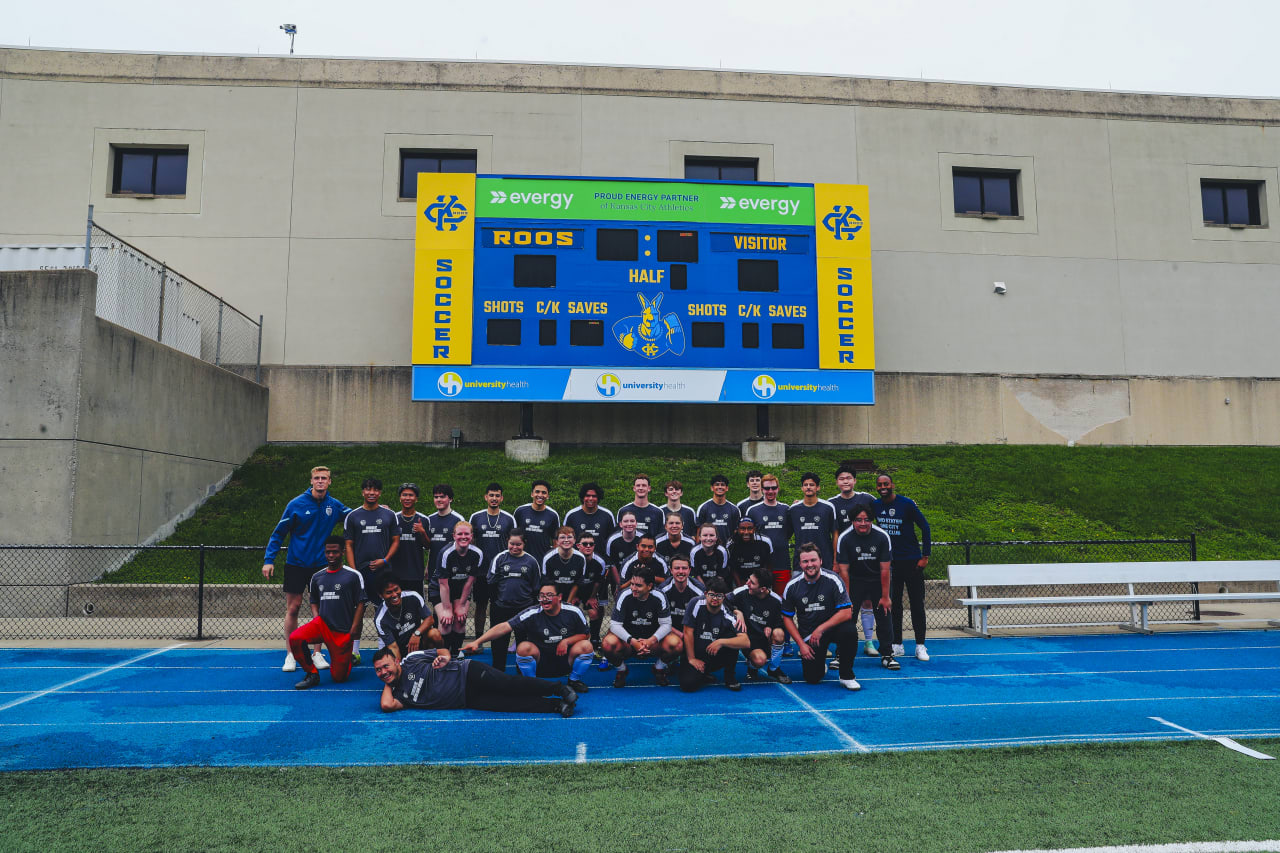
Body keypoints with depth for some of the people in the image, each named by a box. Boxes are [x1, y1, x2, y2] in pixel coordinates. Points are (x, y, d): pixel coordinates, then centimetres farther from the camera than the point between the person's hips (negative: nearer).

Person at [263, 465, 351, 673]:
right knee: (292, 608, 1)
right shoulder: (297, 504, -6)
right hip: (296, 564, -2)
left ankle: (316, 654, 14)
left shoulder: (335, 506, 0)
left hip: (321, 565, 2)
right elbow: (278, 533, -1)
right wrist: (269, 560, -8)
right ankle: (290, 655, 12)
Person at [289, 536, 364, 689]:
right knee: (294, 639, -27)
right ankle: (312, 674, -6)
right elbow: (314, 602, 20)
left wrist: (352, 632, -8)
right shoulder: (317, 577, 10)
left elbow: (360, 605, -3)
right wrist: (316, 619, 0)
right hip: (321, 624, 3)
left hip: (343, 632, -3)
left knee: (339, 677, -1)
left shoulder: (354, 576, -3)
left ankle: (346, 659, 35)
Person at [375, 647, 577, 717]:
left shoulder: (411, 660, 2)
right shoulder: (397, 693, 9)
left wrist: (445, 657, -12)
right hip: (468, 700, 3)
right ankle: (556, 706, -16)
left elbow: (442, 651, 10)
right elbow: (386, 705, -12)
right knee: (509, 705, -18)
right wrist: (388, 683, 2)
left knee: (511, 685, -23)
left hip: (468, 673, -2)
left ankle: (559, 689, -15)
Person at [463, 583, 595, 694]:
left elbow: (584, 634, 4)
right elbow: (504, 627, -21)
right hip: (540, 663, -1)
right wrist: (477, 642, -32)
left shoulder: (573, 612, -9)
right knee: (524, 647, -29)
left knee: (586, 646, -23)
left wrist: (566, 641, -16)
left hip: (565, 662, 1)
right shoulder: (532, 614, -14)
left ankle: (574, 681, 5)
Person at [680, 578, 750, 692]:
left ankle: (730, 677, -3)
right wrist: (692, 659, -12)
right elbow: (688, 632, -10)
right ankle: (703, 674, 12)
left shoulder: (727, 617, -11)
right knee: (688, 685, -27)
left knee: (732, 638, -25)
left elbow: (746, 642, -22)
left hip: (716, 656, 1)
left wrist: (721, 642, -34)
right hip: (695, 656, -1)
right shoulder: (696, 604, -12)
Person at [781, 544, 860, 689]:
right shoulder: (792, 586, -7)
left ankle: (846, 676, -11)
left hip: (831, 627, -1)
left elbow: (846, 613, -16)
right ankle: (820, 665, 26)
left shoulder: (833, 580, -13)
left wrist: (820, 629, -20)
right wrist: (801, 644, -6)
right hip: (807, 636, 1)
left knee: (849, 632, -34)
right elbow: (787, 618, 2)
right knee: (812, 678, -13)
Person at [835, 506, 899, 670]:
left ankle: (887, 655, 12)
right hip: (854, 581, -1)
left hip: (877, 581, 1)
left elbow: (885, 569, -13)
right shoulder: (845, 538, -17)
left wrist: (885, 596, -12)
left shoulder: (882, 537, -16)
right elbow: (843, 570, -15)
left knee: (884, 618, -1)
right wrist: (846, 598, -16)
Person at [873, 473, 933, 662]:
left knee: (917, 603, 1)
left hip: (912, 560, -3)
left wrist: (925, 556, -7)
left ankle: (920, 645, 9)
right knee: (893, 604, 5)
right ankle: (897, 645, 12)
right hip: (889, 562, 3)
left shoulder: (907, 504, -8)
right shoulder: (875, 506, 2)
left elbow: (925, 527, -4)